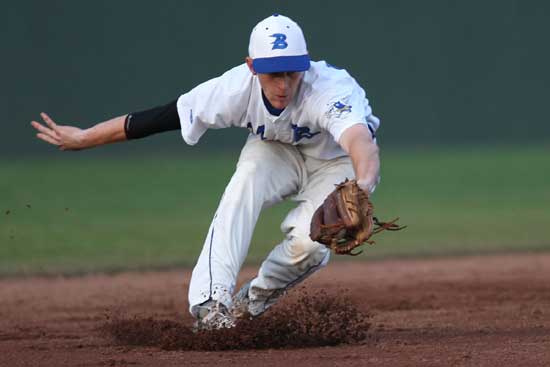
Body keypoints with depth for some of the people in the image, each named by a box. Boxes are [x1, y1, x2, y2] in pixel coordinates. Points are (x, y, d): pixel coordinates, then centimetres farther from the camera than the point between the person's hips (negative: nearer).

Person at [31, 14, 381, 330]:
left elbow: (359, 139, -61)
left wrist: (362, 187, -84)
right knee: (248, 177, -31)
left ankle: (254, 300, 4)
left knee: (309, 241, -28)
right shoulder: (238, 87, -31)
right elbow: (165, 116, -23)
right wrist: (85, 138, -19)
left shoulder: (329, 90, -42)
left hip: (339, 161, -3)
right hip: (277, 151, 3)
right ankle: (212, 302, -32)